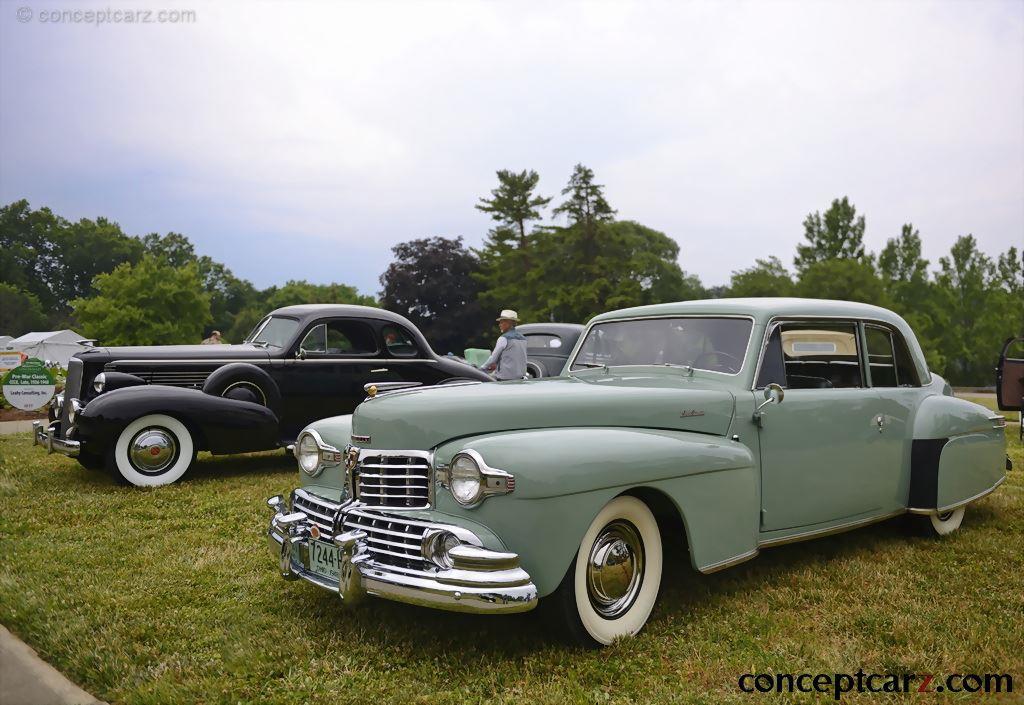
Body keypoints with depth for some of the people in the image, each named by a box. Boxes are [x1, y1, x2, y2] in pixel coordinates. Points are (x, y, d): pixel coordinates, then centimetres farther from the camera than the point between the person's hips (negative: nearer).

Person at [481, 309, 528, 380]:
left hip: (505, 378, -7)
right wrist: (497, 365, 22)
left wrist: (482, 368, 9)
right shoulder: (523, 338, 13)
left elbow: (493, 358, -6)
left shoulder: (504, 339, -10)